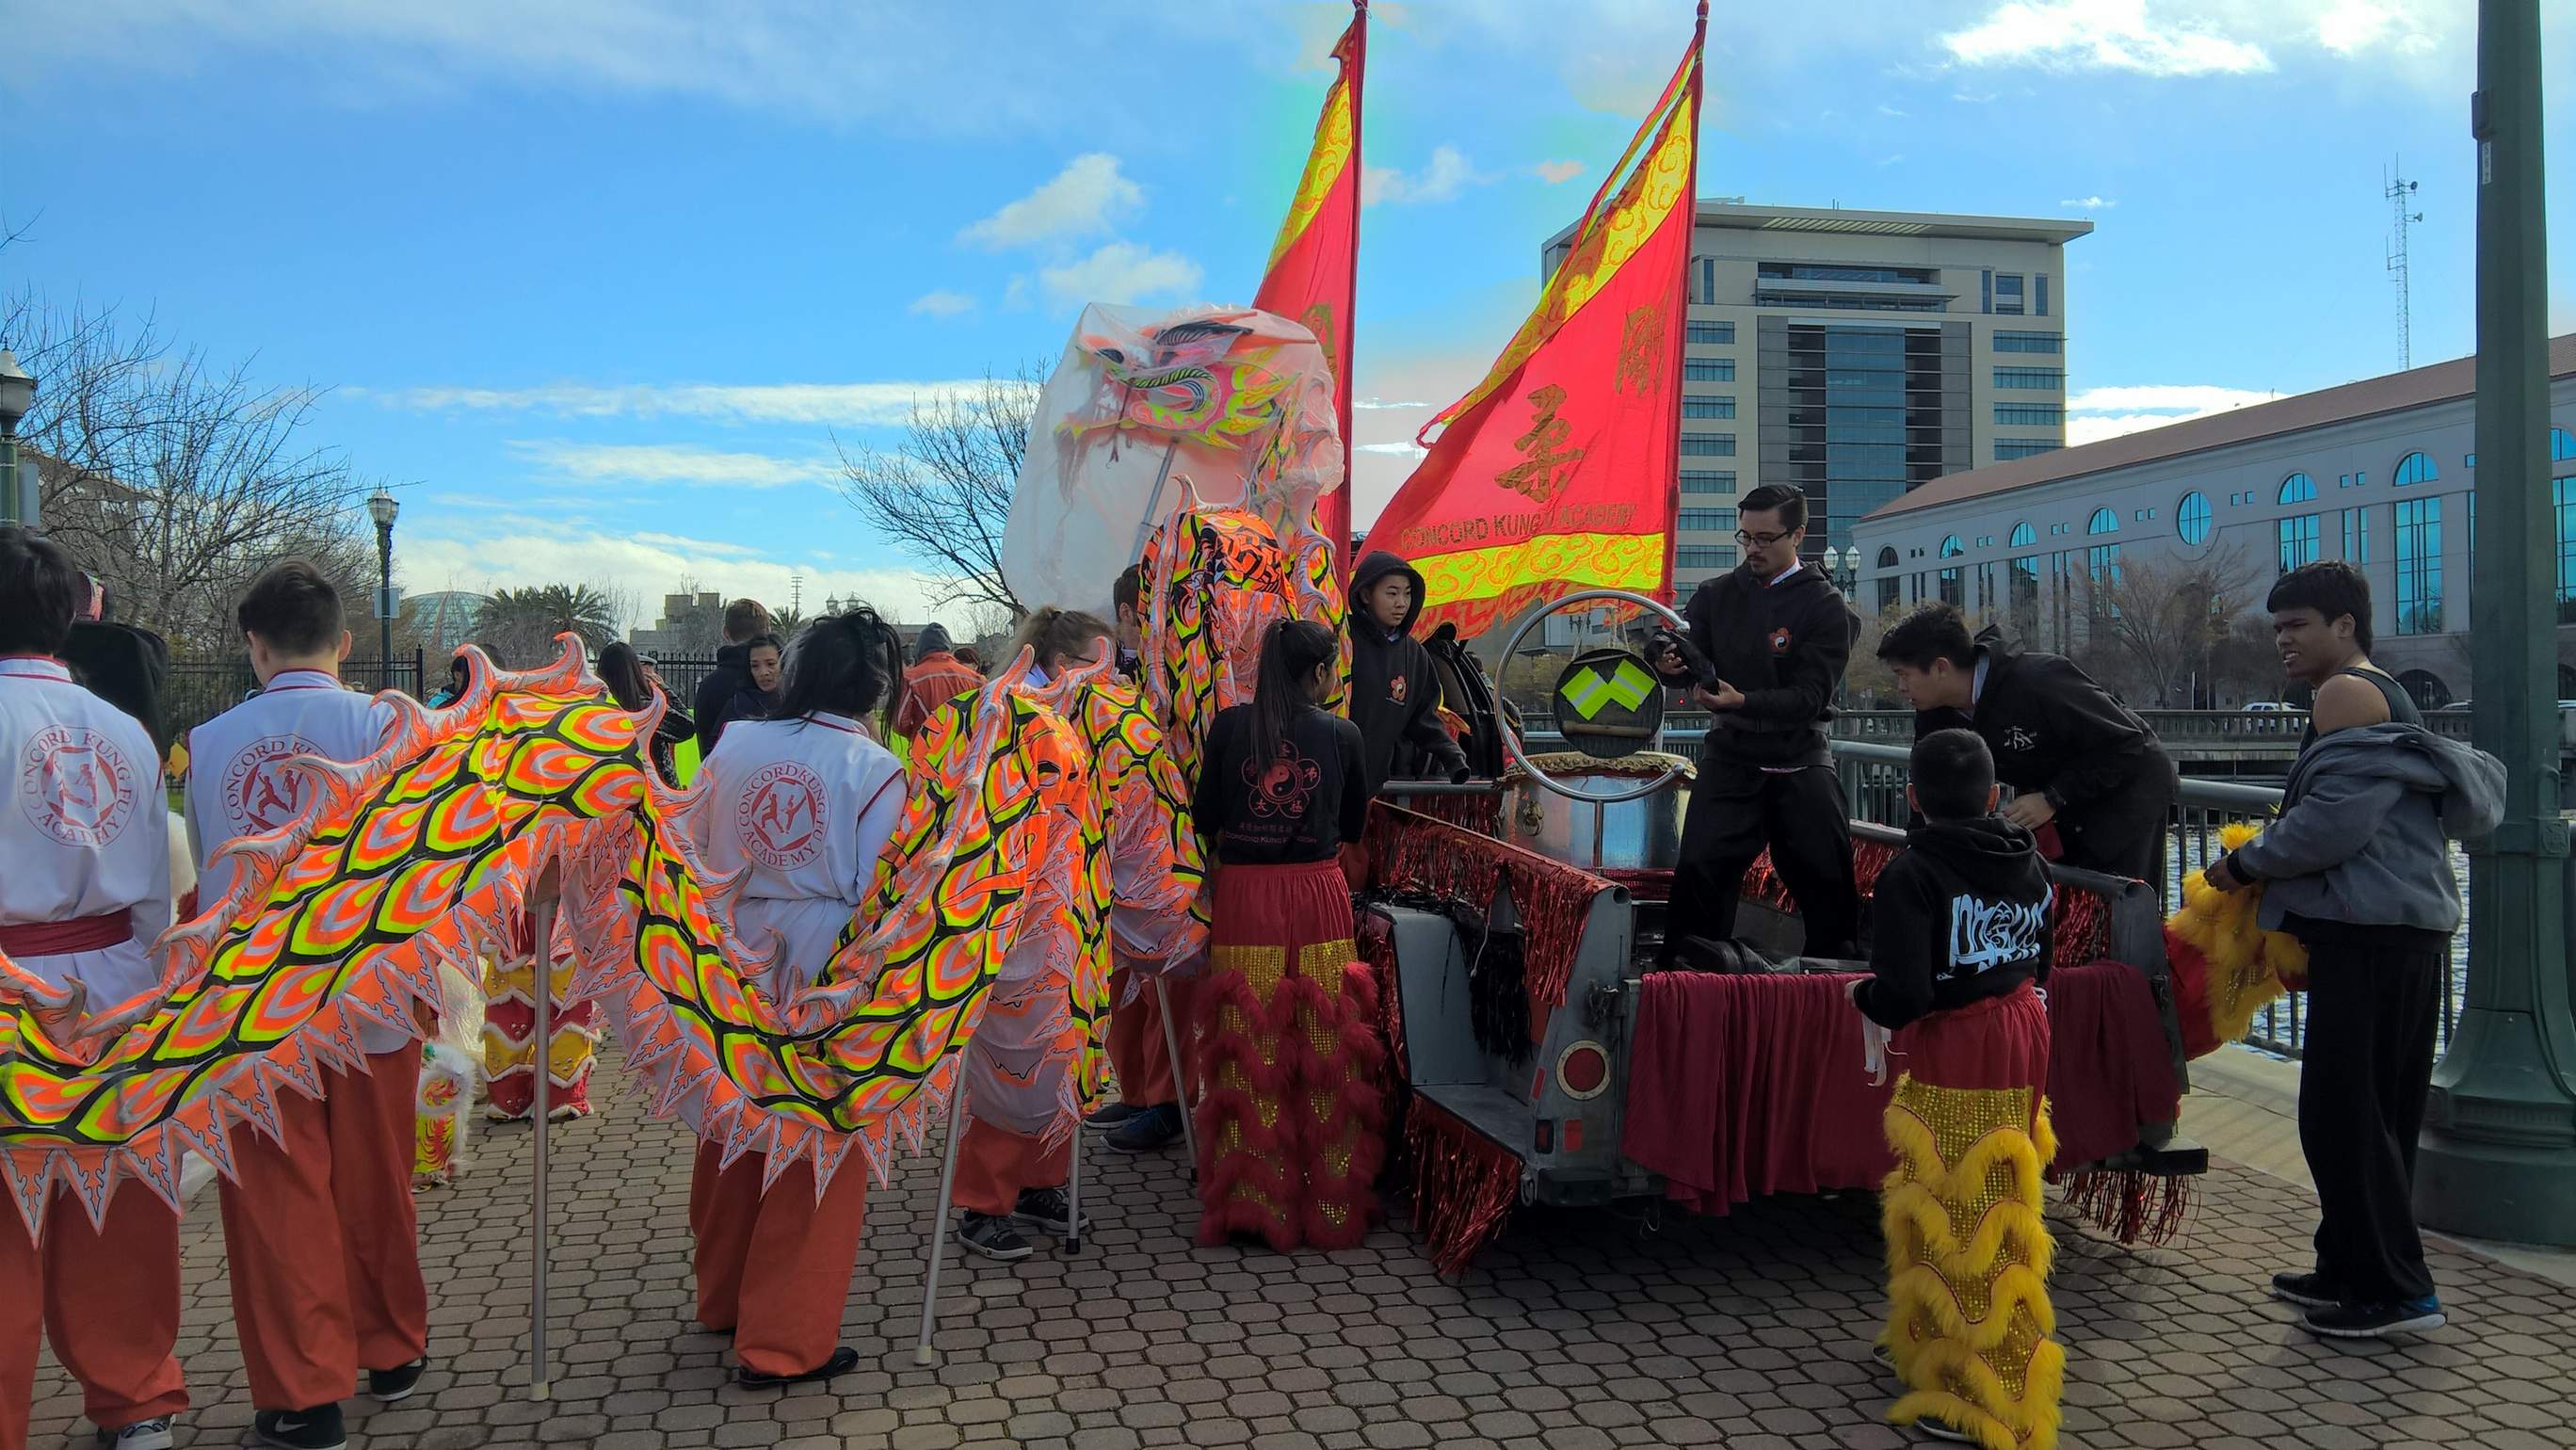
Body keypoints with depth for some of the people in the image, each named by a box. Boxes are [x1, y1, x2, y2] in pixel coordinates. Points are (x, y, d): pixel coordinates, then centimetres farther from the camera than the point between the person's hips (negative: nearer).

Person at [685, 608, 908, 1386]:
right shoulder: (875, 772, -13)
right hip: (824, 981, -5)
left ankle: (725, 1299, 39)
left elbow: (695, 854, 7)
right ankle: (784, 1341, 14)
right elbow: (877, 894, -13)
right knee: (815, 1156, 7)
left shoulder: (733, 746, 0)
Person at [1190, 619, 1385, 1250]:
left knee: (1249, 1051, 6)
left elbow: (1205, 816, 4)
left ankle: (1250, 1203, 13)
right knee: (1324, 1048, 8)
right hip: (1317, 896, 0)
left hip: (1243, 896, 0)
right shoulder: (1342, 735, -1)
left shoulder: (1230, 724, -2)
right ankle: (1328, 1202, 16)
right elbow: (1353, 826, 11)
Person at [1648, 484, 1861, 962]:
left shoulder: (1826, 607, -4)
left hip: (1800, 762, -1)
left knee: (1828, 879, 1)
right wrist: (1669, 663, -22)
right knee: (1699, 869, -9)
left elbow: (1809, 697, -13)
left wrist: (1743, 701, -30)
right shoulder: (1716, 595, 7)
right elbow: (1687, 665, 3)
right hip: (1730, 756, 2)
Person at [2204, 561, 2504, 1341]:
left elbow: (2334, 819, -19)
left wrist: (2245, 864, -6)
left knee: (2344, 1111, -6)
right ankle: (2349, 1269, 23)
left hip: (2374, 934, -11)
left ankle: (2395, 1289, 0)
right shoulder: (2383, 695, 23)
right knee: (2371, 1112, 14)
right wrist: (2267, 876, 16)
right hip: (2397, 930, 11)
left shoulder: (2348, 693, -10)